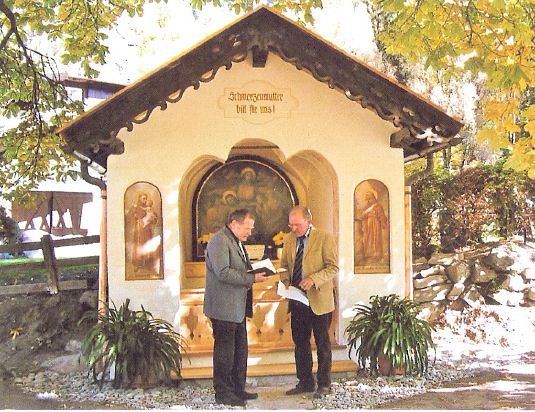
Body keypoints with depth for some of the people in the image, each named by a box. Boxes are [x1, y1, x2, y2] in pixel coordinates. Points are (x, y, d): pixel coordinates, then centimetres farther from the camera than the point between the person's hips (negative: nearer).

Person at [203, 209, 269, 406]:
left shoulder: (236, 242, 17)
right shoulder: (219, 241, -15)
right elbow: (223, 273, -24)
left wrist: (255, 272, 6)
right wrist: (252, 278, -21)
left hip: (237, 307, 10)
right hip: (224, 308, -10)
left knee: (240, 350, 15)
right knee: (225, 351, 0)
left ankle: (238, 389, 26)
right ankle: (222, 393, 11)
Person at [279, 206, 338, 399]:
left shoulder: (325, 238, -9)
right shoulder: (289, 239, 8)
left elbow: (333, 267, -11)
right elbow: (284, 265, 16)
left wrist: (313, 279, -24)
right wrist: (285, 281, -4)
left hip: (318, 300, -5)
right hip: (296, 300, 6)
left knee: (322, 344, 6)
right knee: (300, 343, 12)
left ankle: (324, 384, 18)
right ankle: (305, 382, 25)